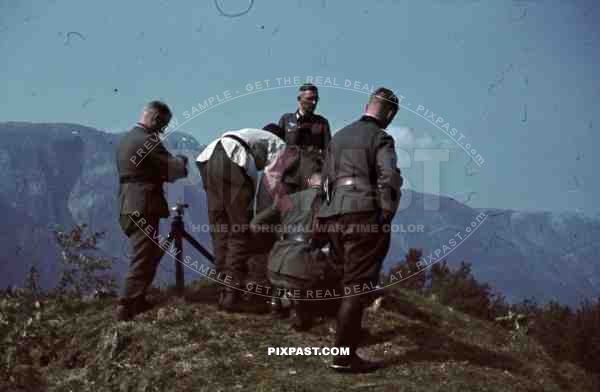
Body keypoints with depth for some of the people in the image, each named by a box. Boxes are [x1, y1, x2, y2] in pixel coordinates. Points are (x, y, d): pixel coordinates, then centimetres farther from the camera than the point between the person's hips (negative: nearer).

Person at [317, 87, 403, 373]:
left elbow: (325, 180, 20)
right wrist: (388, 215, -8)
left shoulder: (337, 137, 20)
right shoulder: (380, 138, -2)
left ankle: (350, 330, 33)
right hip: (364, 216, -7)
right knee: (358, 285, -6)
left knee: (351, 278, 23)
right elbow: (390, 179, -16)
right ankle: (344, 356, -8)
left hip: (333, 216, 7)